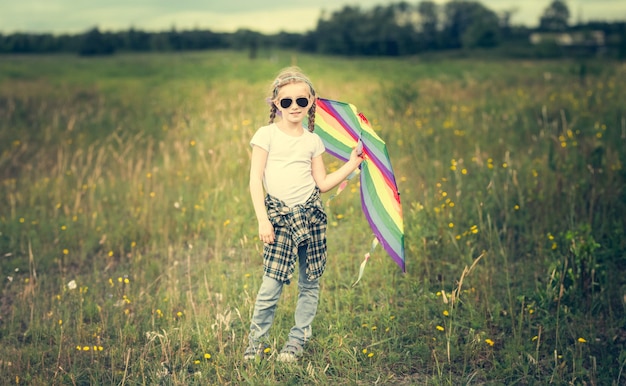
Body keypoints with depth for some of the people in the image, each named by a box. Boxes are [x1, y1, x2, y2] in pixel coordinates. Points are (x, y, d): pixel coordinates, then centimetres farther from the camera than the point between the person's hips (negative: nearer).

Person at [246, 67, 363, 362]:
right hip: (279, 215, -3)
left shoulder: (313, 141, 10)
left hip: (310, 214, 3)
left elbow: (322, 183, 12)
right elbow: (255, 179, -3)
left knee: (309, 283, 6)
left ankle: (297, 340, 20)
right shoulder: (267, 135, 0)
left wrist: (351, 164, 7)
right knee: (272, 284, -8)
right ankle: (256, 340, 11)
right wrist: (262, 219, -11)